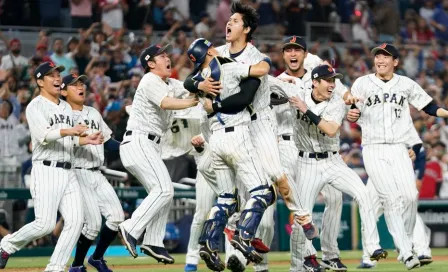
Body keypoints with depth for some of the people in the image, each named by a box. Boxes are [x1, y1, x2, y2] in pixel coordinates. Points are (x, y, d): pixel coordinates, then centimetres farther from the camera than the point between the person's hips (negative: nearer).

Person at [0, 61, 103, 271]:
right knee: (45, 224, -14)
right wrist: (69, 131, -34)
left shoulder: (66, 107, 21)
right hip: (46, 170, -7)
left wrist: (87, 140, 8)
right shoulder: (35, 106, -4)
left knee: (75, 221, -7)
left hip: (67, 173, 7)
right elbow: (43, 135, -20)